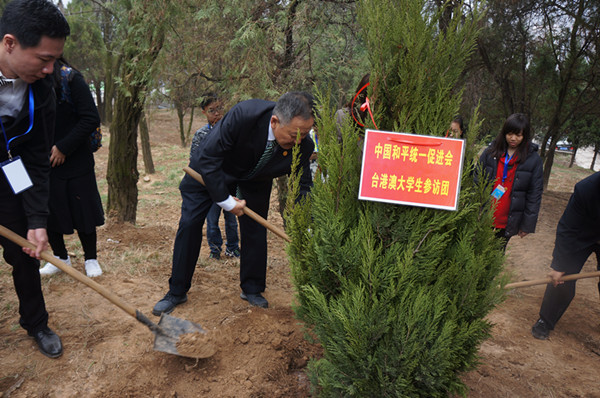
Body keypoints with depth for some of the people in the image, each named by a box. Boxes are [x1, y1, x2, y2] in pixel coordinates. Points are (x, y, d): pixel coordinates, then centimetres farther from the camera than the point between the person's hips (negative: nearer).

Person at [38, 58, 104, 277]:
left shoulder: (70, 78, -10)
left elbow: (91, 119, -14)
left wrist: (63, 148, -16)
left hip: (75, 162, -4)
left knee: (83, 212, 6)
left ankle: (91, 259, 25)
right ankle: (60, 257, 32)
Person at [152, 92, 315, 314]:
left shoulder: (303, 145, -28)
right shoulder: (243, 115, -41)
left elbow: (303, 187, -14)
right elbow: (208, 159, -31)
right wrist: (226, 201, -26)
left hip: (254, 178, 3)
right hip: (210, 169, -2)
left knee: (256, 229, 0)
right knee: (189, 224, -3)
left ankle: (252, 290, 22)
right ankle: (177, 292, 13)